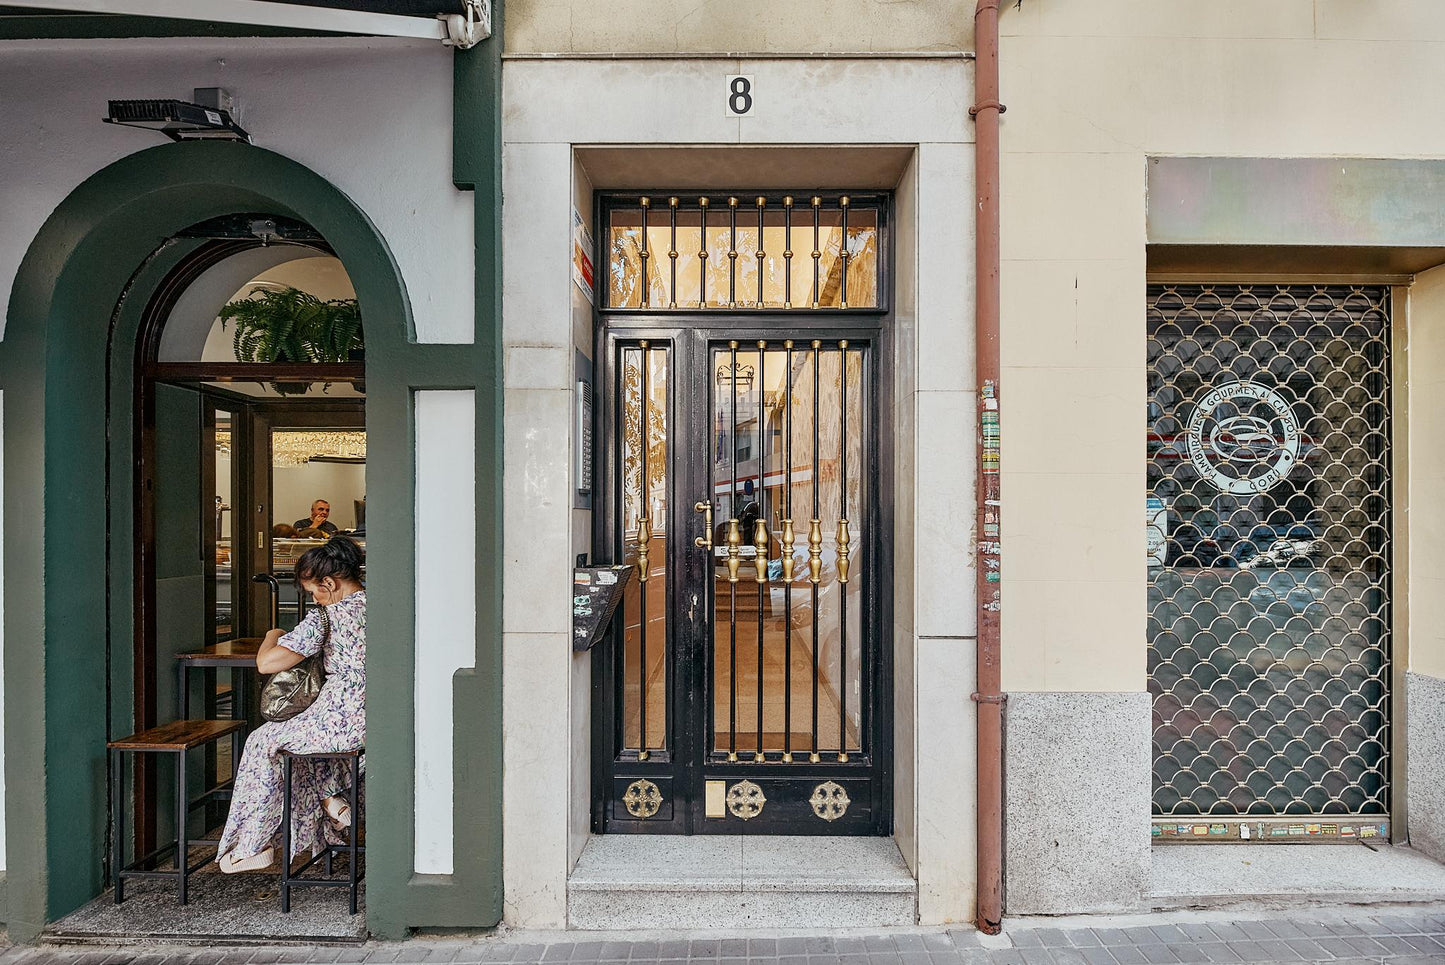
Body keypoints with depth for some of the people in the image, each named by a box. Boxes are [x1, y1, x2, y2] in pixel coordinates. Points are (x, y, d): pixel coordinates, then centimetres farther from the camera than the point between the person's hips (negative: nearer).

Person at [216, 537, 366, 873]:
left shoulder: (325, 617, -14)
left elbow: (266, 663, -14)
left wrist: (272, 636, 7)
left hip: (345, 724, -7)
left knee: (264, 741, 19)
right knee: (302, 729, 33)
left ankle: (254, 846, 29)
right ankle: (331, 798, 27)